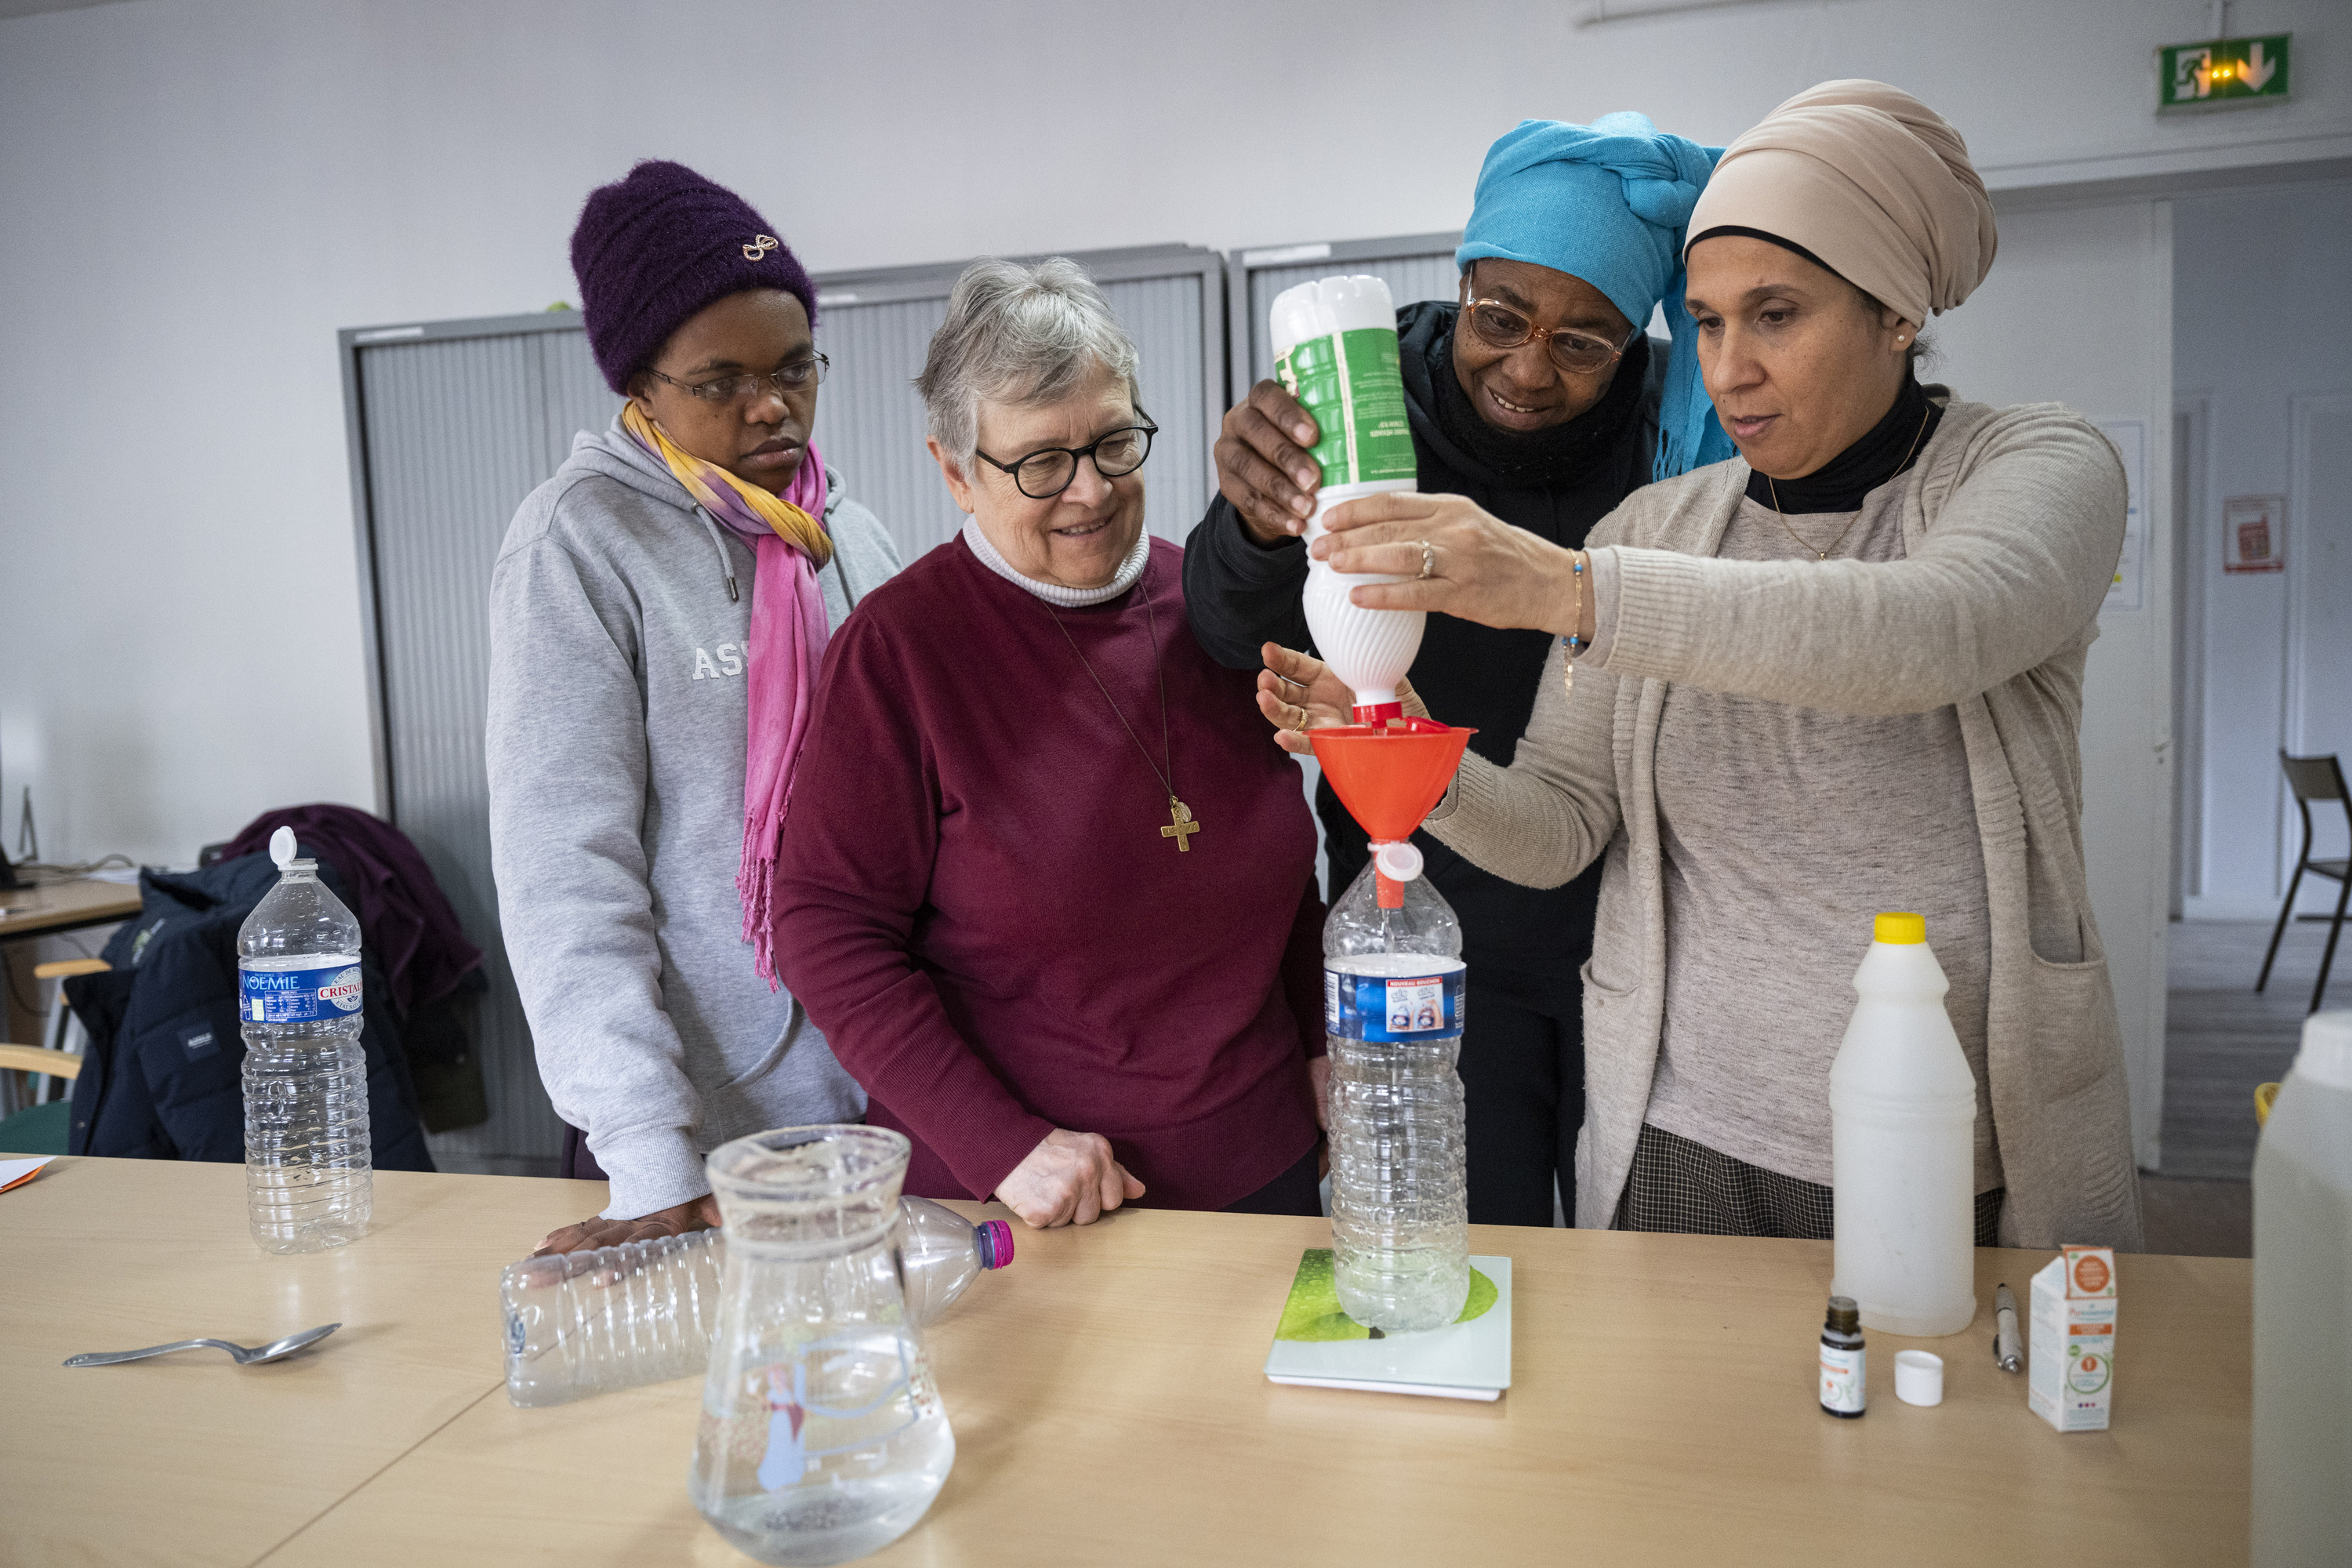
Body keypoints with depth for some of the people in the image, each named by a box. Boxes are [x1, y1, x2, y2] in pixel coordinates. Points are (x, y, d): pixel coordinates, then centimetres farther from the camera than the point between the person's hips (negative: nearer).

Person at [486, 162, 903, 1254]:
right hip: (703, 1124, -5)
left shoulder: (851, 536, 7)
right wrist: (649, 1162, -21)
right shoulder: (581, 541, -10)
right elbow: (564, 866, -15)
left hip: (888, 1096, 5)